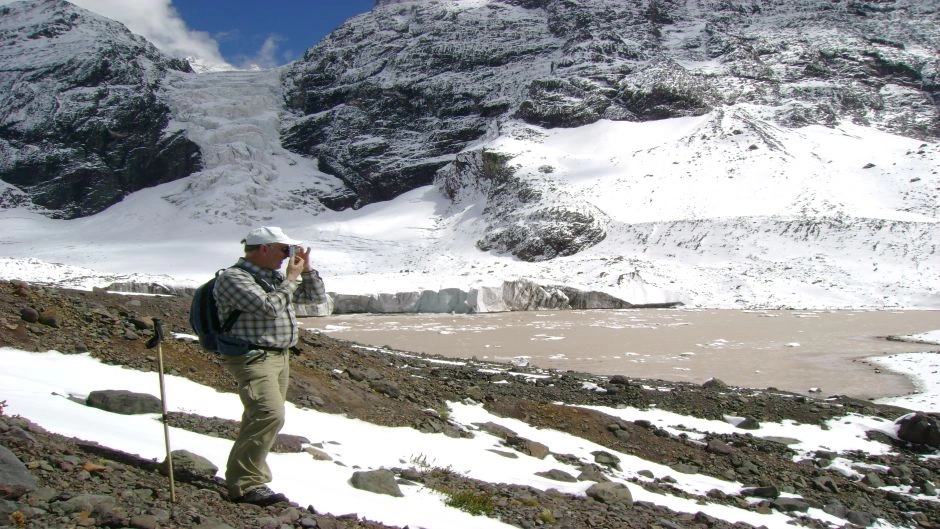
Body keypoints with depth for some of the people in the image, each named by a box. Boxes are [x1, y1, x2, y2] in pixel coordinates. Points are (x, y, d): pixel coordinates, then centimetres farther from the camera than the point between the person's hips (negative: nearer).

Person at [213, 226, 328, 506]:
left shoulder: (277, 278, 15)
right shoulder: (234, 278, -10)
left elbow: (317, 296, 21)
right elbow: (269, 307, -22)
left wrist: (306, 270, 7)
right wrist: (291, 278, -11)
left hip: (280, 357, 9)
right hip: (252, 358, -9)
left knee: (261, 419, 12)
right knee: (270, 414, -22)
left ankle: (248, 476, 22)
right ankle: (246, 485, -16)